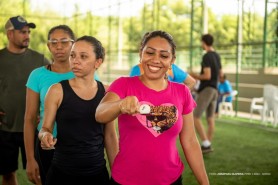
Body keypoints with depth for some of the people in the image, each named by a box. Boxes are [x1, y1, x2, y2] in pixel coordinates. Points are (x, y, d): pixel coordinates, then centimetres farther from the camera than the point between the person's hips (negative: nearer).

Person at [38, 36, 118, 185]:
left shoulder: (106, 92, 0)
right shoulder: (57, 90, -7)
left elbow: (110, 135, 6)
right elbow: (45, 128, 0)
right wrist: (45, 136, -22)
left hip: (98, 172, 2)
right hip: (63, 172, -2)